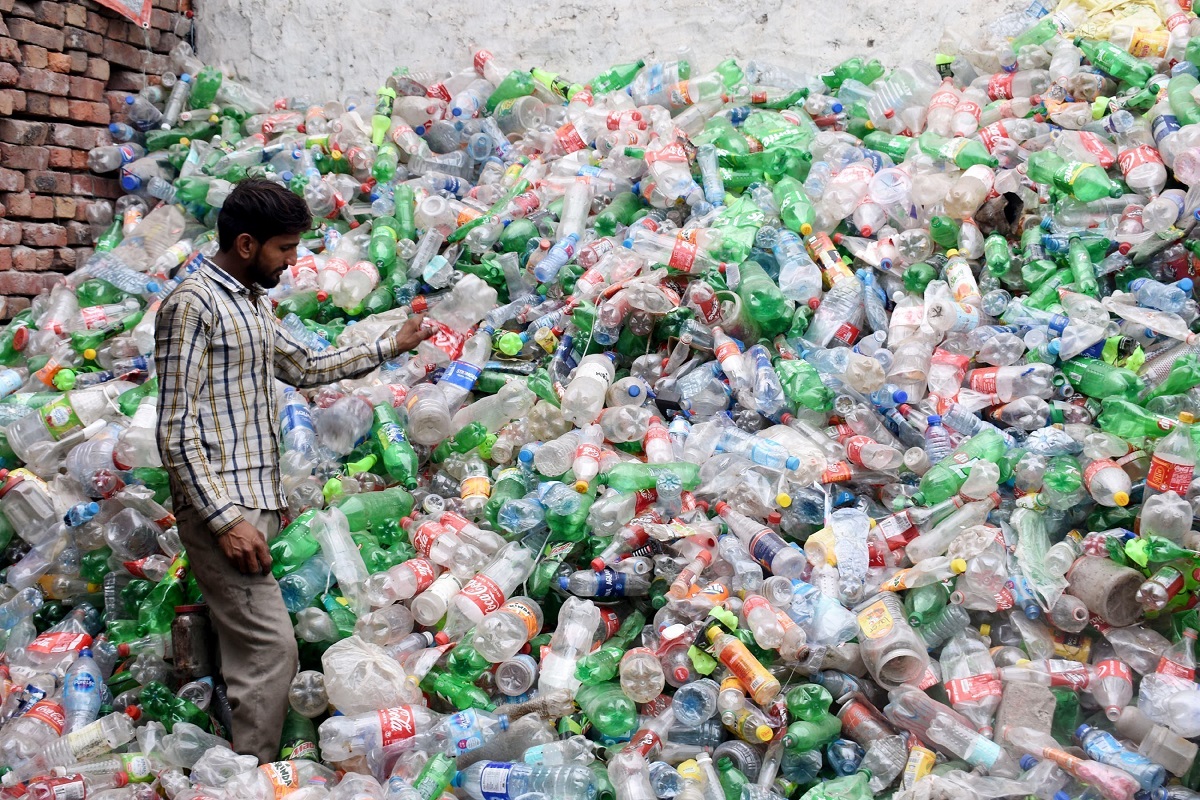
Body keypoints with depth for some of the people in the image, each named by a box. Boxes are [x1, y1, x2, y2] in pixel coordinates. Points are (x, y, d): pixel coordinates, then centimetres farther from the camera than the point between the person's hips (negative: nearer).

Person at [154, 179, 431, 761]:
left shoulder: (252, 303, 16)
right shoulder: (193, 304, -13)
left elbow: (305, 367, 32)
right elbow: (176, 430, -17)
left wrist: (389, 347, 29)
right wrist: (226, 519, -21)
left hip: (255, 499, 9)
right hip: (221, 504, -9)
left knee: (247, 646, 12)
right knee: (272, 646, -11)